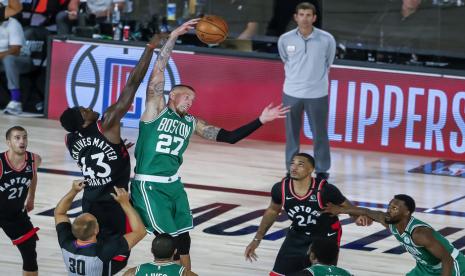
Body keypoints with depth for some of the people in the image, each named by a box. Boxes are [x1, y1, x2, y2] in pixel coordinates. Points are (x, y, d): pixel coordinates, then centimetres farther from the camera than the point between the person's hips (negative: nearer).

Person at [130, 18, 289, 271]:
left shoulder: (192, 124, 11)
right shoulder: (156, 109, -4)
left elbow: (229, 137, 9)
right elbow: (158, 70, -14)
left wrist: (261, 120, 1)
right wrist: (174, 36, -20)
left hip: (174, 184, 7)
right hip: (149, 185, -6)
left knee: (182, 240, 7)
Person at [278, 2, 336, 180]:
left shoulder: (327, 39, -10)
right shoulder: (285, 39, -5)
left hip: (317, 93, -1)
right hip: (291, 93, 1)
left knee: (320, 134, 5)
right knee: (291, 134, 9)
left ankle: (322, 170, 16)